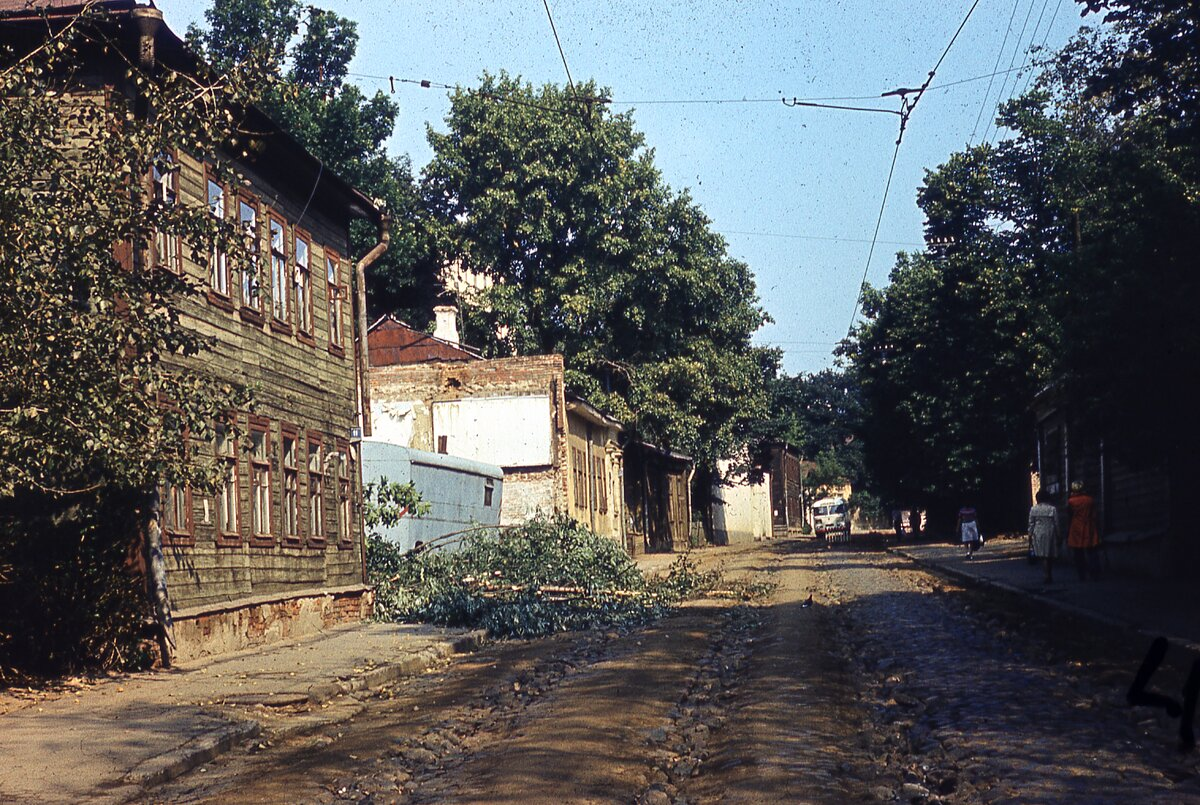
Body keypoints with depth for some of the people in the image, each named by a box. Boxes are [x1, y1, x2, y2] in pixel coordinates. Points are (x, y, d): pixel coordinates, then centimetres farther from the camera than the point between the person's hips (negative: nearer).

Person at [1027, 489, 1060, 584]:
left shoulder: (1033, 509, -1)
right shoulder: (1052, 509, -5)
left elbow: (1031, 524, 1)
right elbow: (1056, 524, -2)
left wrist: (1030, 537, 7)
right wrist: (1058, 536, 7)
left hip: (1037, 534, 1)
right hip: (1049, 534, -1)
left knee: (1042, 556, 7)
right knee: (1049, 557, 7)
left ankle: (1045, 576, -1)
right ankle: (1048, 577, 8)